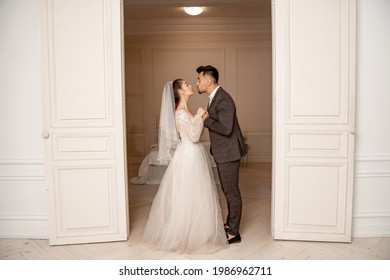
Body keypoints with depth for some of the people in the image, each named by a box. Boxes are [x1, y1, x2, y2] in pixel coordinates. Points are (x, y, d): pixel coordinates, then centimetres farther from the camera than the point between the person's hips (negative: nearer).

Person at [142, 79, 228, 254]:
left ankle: (190, 231, 29)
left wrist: (202, 118, 8)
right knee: (189, 196, -2)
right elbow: (194, 136, -22)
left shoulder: (185, 111, 12)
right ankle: (186, 235, 10)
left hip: (193, 154, 10)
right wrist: (199, 116, -13)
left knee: (191, 196, 17)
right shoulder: (180, 112, -18)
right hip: (189, 155, -10)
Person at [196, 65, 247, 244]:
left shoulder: (223, 100, -21)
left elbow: (226, 128, -29)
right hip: (222, 152, 10)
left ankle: (233, 233, 12)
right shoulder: (215, 97, 11)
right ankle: (230, 224, 34)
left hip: (228, 152, -10)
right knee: (228, 191, 20)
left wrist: (206, 119, -19)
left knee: (231, 192, 0)